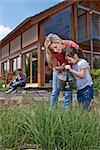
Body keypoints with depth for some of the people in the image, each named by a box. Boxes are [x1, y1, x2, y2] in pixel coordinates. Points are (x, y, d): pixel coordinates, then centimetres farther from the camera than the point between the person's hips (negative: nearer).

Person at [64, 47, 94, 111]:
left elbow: (82, 75, -20)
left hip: (87, 88, -8)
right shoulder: (74, 65, 10)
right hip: (79, 89, 8)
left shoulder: (83, 62, -12)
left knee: (85, 108, -10)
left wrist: (71, 70, -19)